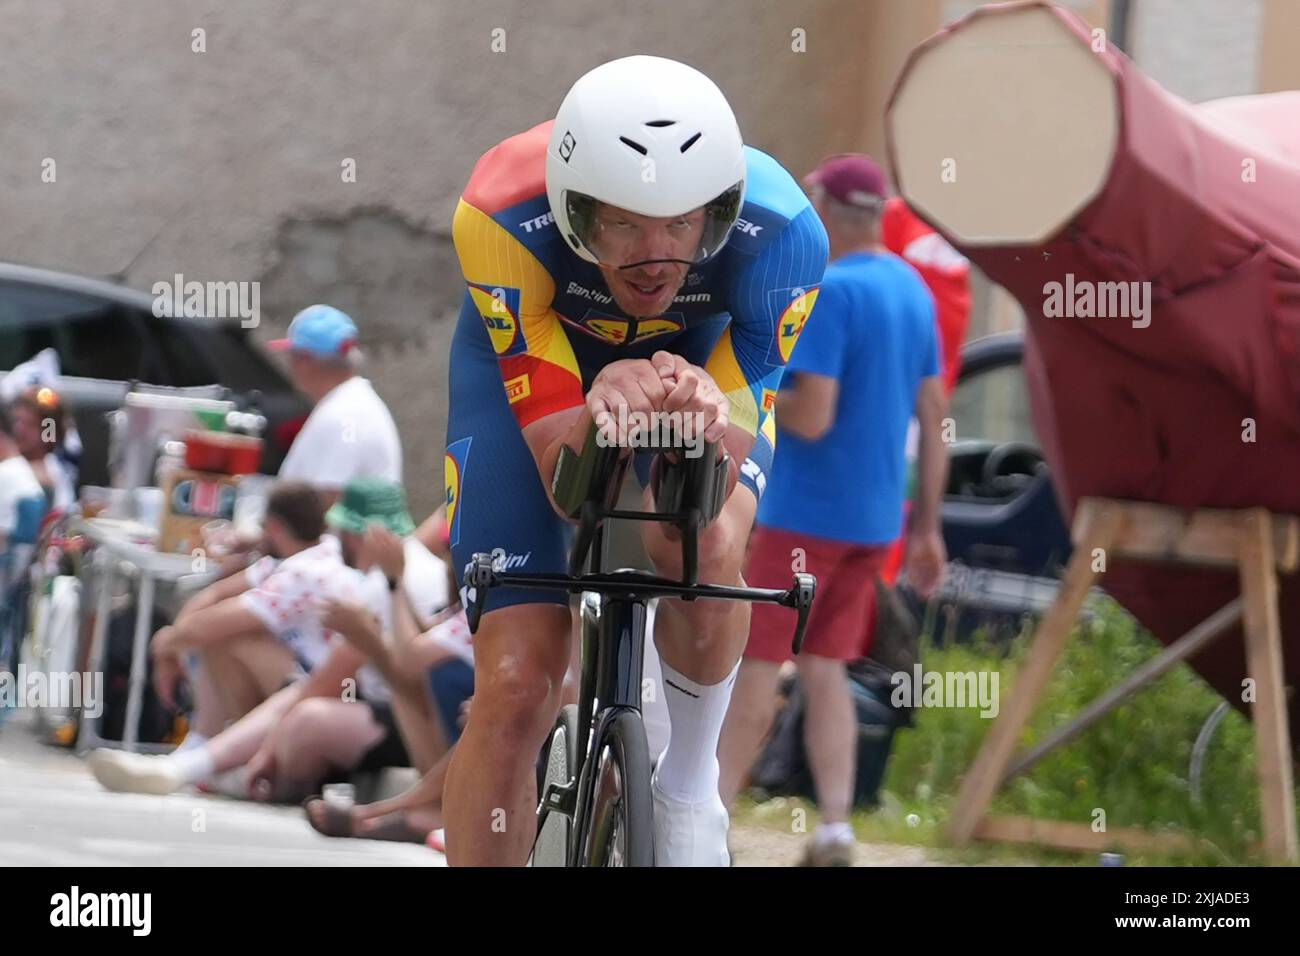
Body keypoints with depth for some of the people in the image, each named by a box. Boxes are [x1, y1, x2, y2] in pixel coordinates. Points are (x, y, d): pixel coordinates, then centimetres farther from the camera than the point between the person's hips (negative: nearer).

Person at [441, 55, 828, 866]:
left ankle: (690, 782, -2)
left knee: (705, 550, -31)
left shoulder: (781, 235, -35)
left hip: (703, 353, 1)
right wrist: (605, 411, -60)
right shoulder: (502, 219, -38)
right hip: (528, 357, 0)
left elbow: (726, 470, -33)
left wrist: (704, 422, -57)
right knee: (517, 689, -12)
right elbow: (565, 483, -36)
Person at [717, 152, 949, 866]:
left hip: (804, 513, -7)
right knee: (824, 671, 9)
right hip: (875, 518, 7)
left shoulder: (831, 292, -17)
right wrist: (927, 528, 17)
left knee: (753, 665, -1)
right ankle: (835, 830, -1)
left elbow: (811, 417, -22)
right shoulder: (914, 290, 9)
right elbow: (933, 420, 12)